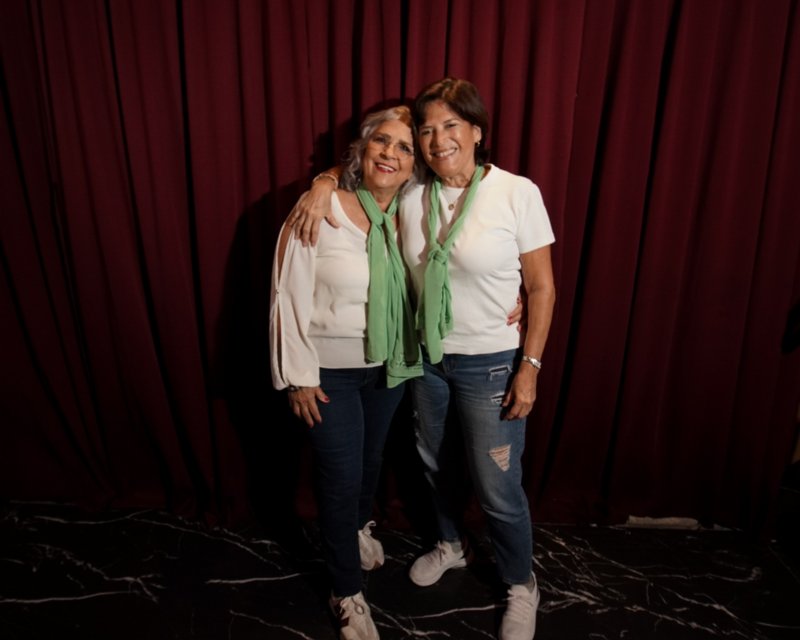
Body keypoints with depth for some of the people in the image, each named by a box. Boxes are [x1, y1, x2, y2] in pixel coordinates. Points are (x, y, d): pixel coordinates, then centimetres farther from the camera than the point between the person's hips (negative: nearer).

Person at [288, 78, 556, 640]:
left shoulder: (517, 193, -15)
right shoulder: (411, 195, -4)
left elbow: (542, 288, -10)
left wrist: (530, 366, -13)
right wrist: (322, 187, -11)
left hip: (491, 364, -4)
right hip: (428, 357, 5)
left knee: (499, 491, 7)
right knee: (436, 464, 23)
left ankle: (521, 587, 36)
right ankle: (452, 545, 52)